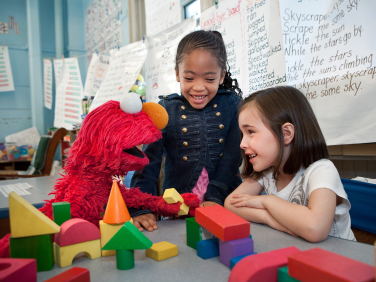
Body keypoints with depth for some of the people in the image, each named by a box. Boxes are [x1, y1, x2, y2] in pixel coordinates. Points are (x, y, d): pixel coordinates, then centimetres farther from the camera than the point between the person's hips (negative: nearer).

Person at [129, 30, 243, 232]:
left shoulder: (231, 104, 2)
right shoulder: (166, 110, -1)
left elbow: (232, 156, -1)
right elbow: (148, 161, -5)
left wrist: (216, 197, -12)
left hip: (224, 204, 0)